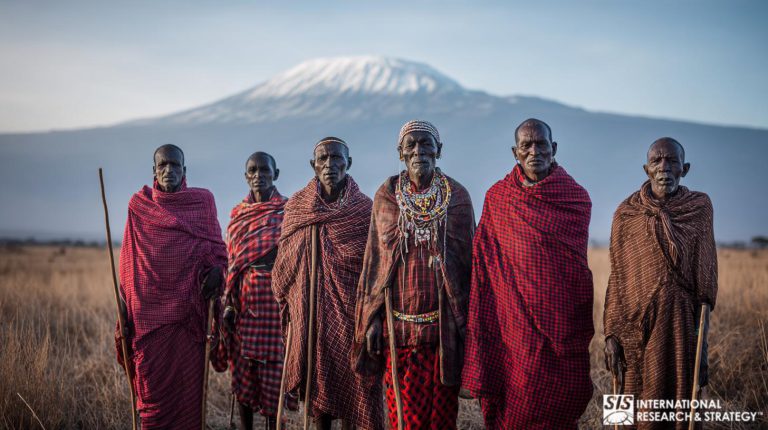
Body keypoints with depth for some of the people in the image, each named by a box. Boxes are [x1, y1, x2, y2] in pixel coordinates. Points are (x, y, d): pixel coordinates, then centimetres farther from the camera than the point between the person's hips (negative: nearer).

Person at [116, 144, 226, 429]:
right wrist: (125, 310, 5)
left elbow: (216, 248, 10)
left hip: (189, 308, 0)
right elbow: (128, 262, 10)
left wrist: (216, 270, -12)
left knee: (189, 378, 0)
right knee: (152, 381, -1)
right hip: (149, 306, 0)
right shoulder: (139, 204, 8)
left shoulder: (203, 200, 7)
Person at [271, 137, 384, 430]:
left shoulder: (365, 209, 1)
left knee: (351, 378, -3)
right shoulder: (296, 207, 6)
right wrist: (287, 304, 8)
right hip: (308, 310, 2)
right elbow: (284, 263, 12)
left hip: (350, 309, -2)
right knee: (317, 376, 5)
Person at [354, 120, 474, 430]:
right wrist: (372, 317, 2)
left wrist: (467, 320, 1)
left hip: (444, 323, 0)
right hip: (398, 323, 1)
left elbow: (469, 258, 5)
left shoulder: (457, 196, 4)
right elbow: (373, 259, 8)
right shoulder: (386, 196, 6)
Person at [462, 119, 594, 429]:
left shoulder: (577, 198, 4)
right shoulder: (497, 198, 4)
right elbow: (484, 264, 5)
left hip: (562, 321, 0)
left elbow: (579, 267, 9)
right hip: (513, 320, 0)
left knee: (561, 405, 2)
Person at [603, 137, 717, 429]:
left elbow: (706, 274, 3)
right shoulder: (627, 213, -1)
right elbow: (617, 277, 2)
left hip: (683, 327, 1)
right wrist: (612, 334, -4)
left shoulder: (700, 207, 1)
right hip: (639, 329, -1)